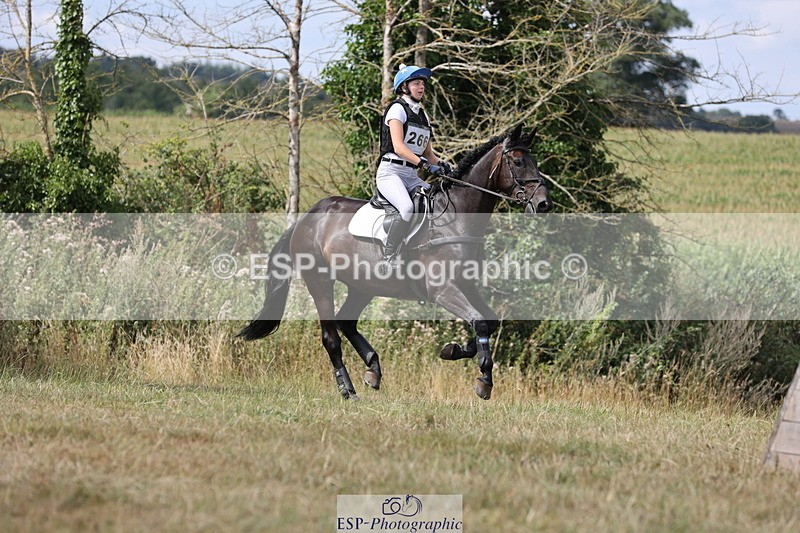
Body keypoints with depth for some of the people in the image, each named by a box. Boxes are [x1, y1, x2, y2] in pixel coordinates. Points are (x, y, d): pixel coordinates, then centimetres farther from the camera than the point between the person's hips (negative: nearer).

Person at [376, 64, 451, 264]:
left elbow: (427, 152, 24)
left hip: (412, 176, 8)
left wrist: (441, 165, 2)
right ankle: (388, 260, -30)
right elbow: (398, 147, -15)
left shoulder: (422, 115, 21)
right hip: (391, 172, -8)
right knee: (407, 208, -34)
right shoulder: (398, 109, -3)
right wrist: (425, 164, -26)